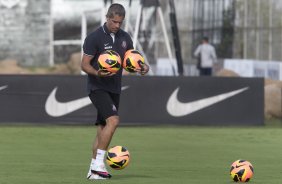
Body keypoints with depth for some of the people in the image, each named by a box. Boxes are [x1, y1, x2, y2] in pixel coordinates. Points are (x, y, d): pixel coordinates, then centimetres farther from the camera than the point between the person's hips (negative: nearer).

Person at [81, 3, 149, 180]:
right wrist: (97, 73, -31)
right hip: (98, 87, -7)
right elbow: (84, 64, -11)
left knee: (103, 128, 8)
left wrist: (142, 67, -6)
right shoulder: (94, 37, -11)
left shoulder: (125, 37, 8)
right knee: (113, 120, -24)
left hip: (115, 89, 7)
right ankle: (98, 163, -22)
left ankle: (93, 170, 14)